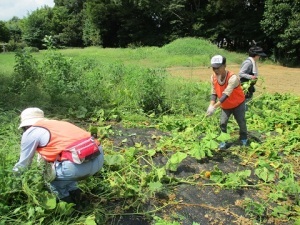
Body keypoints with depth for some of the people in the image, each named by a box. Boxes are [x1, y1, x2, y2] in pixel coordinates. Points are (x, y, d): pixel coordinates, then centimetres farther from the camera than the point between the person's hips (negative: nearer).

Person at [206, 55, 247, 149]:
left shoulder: (233, 78, -36)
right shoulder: (213, 77, -17)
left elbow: (226, 95, -41)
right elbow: (214, 93, -11)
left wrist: (214, 107, -48)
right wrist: (211, 105, -28)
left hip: (238, 104, -3)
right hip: (225, 106, 4)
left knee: (241, 122, 12)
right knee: (222, 123, -2)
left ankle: (243, 138, 38)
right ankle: (223, 141, 17)